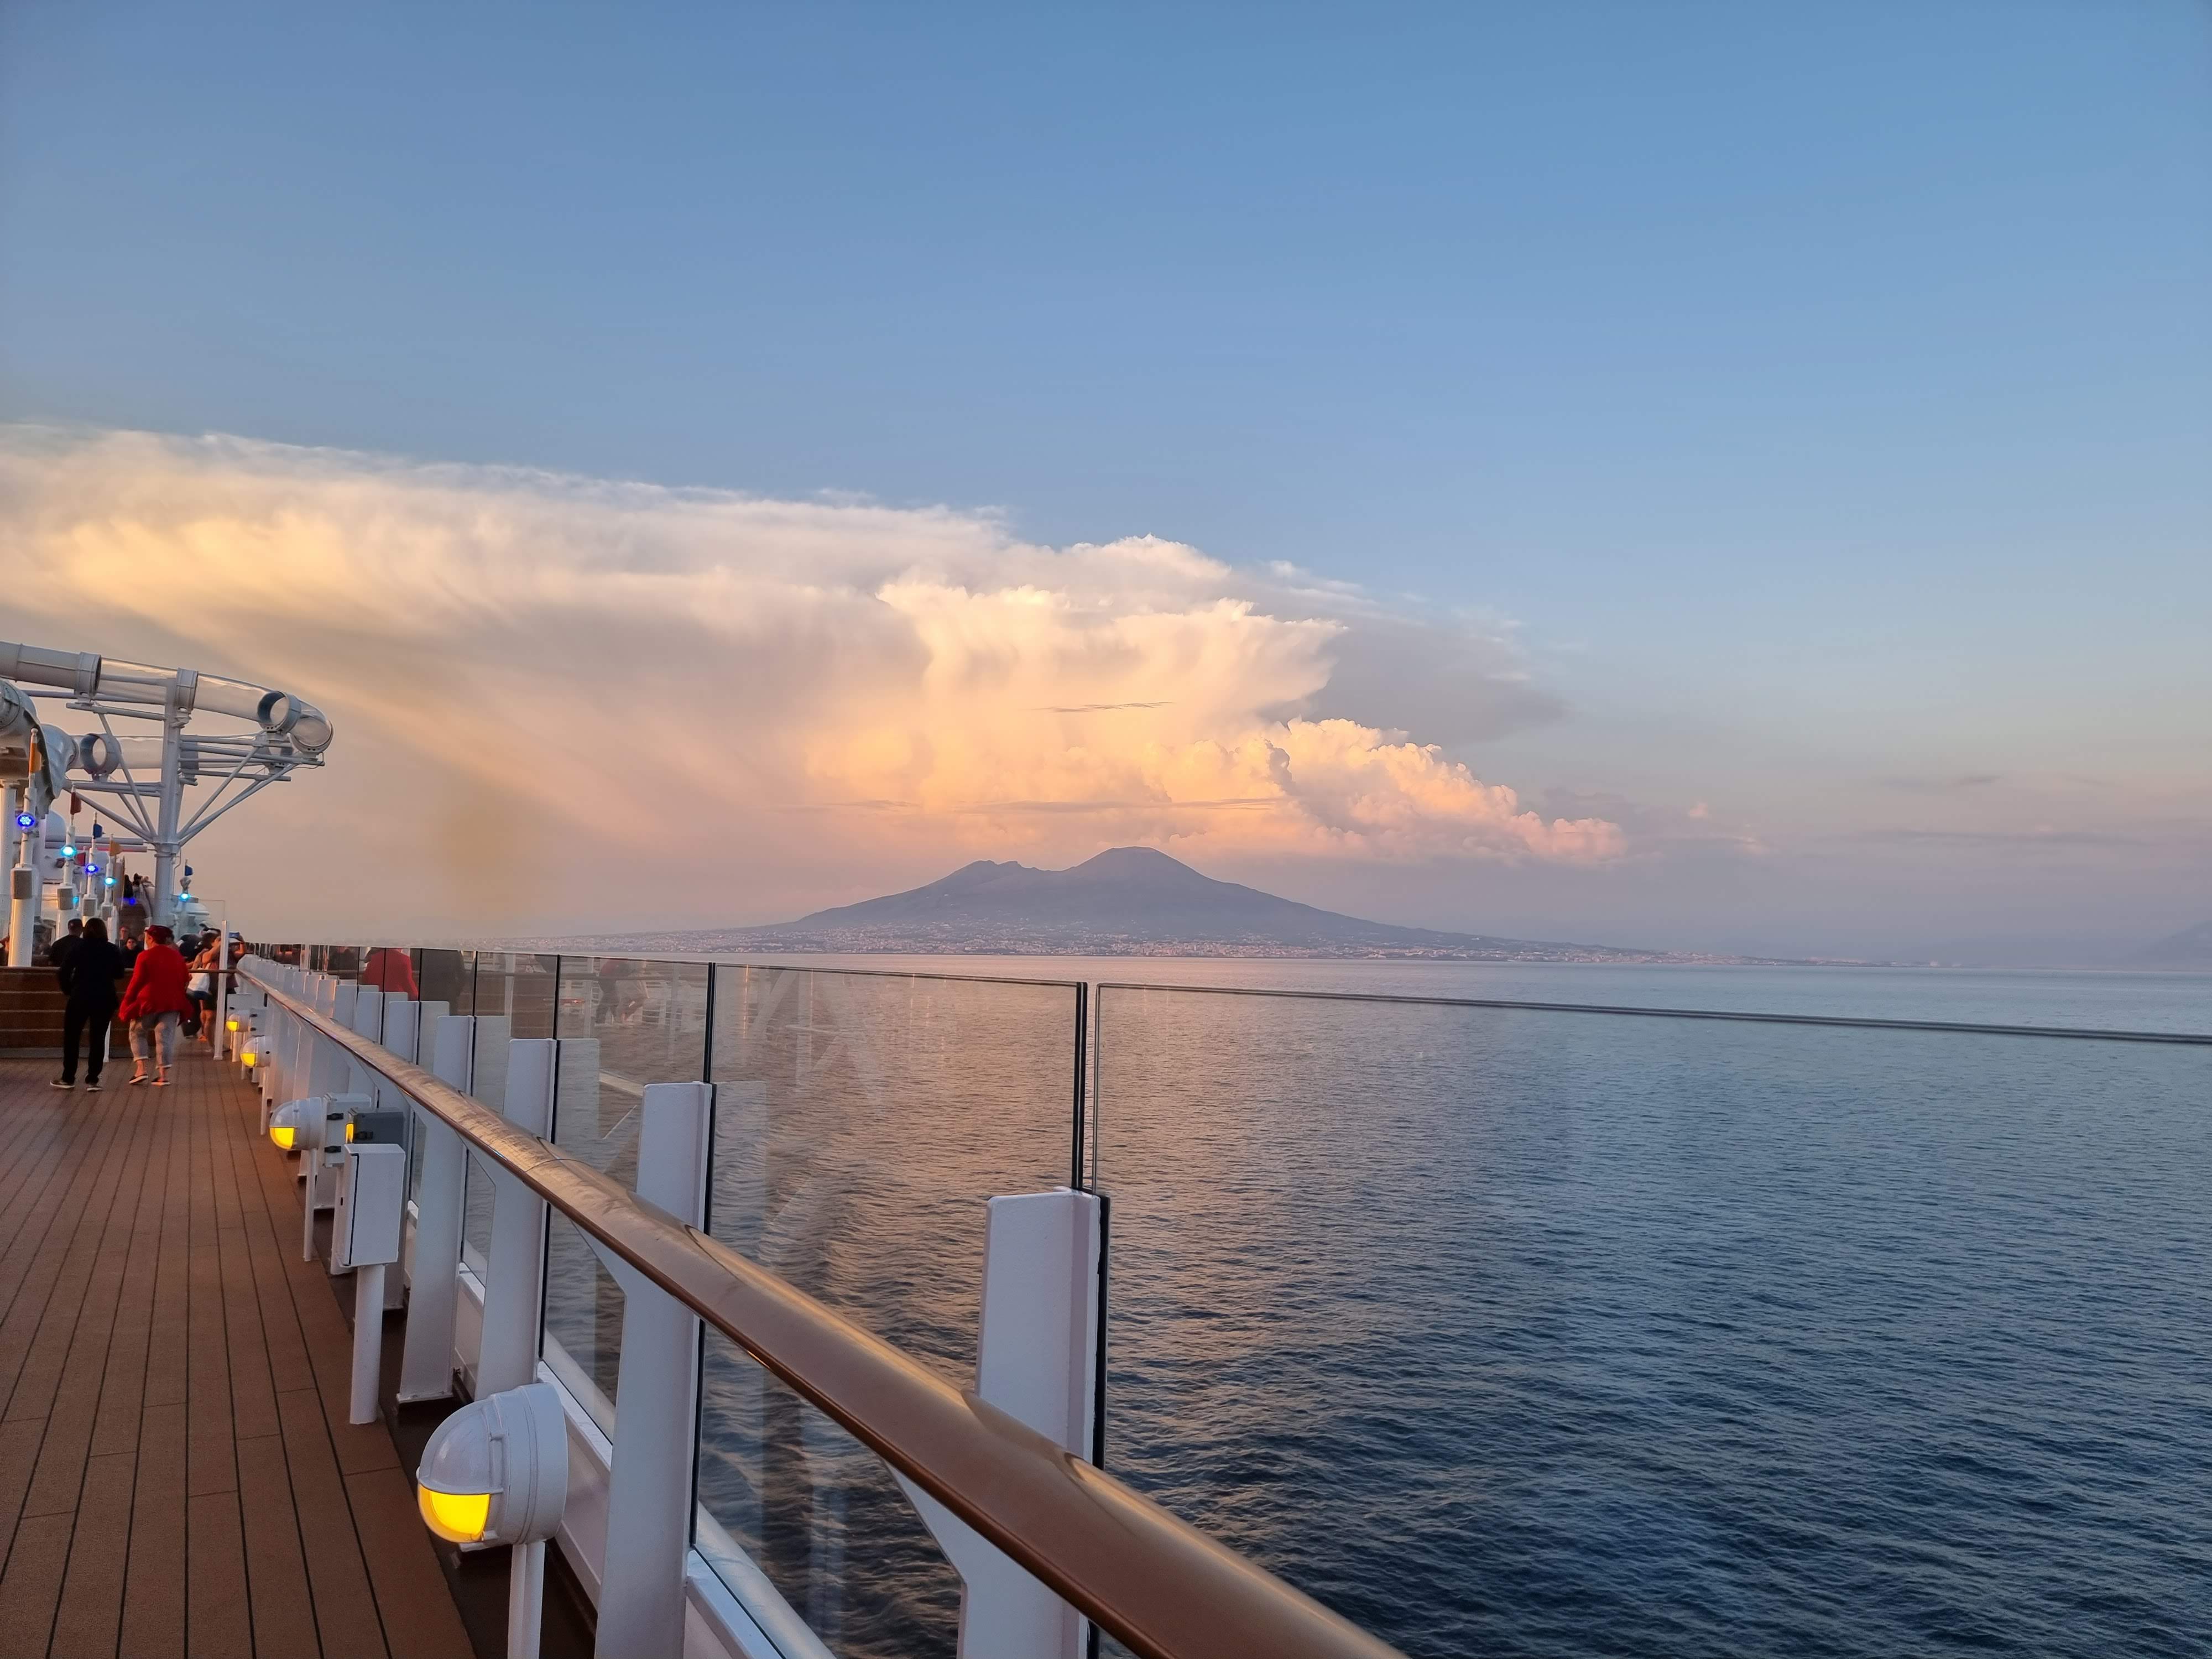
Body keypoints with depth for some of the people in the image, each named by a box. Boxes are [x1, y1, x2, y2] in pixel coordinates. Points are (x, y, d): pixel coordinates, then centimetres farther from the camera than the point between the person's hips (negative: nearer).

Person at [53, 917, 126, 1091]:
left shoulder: (78, 947, -2)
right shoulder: (113, 951, 3)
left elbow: (63, 973, -6)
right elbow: (119, 976, 6)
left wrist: (67, 990, 6)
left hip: (81, 997, -2)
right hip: (105, 998, 2)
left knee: (72, 1037, 9)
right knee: (98, 1038, 4)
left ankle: (68, 1078, 10)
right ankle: (92, 1080, 2)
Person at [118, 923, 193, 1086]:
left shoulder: (145, 956, -8)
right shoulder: (177, 956, 6)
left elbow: (137, 981, -7)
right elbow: (185, 979, 11)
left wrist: (128, 1000, 3)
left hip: (148, 1002, -3)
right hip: (172, 1003, 3)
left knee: (137, 1033, 15)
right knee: (165, 1037, 4)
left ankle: (141, 1068, 3)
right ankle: (163, 1075, -1)